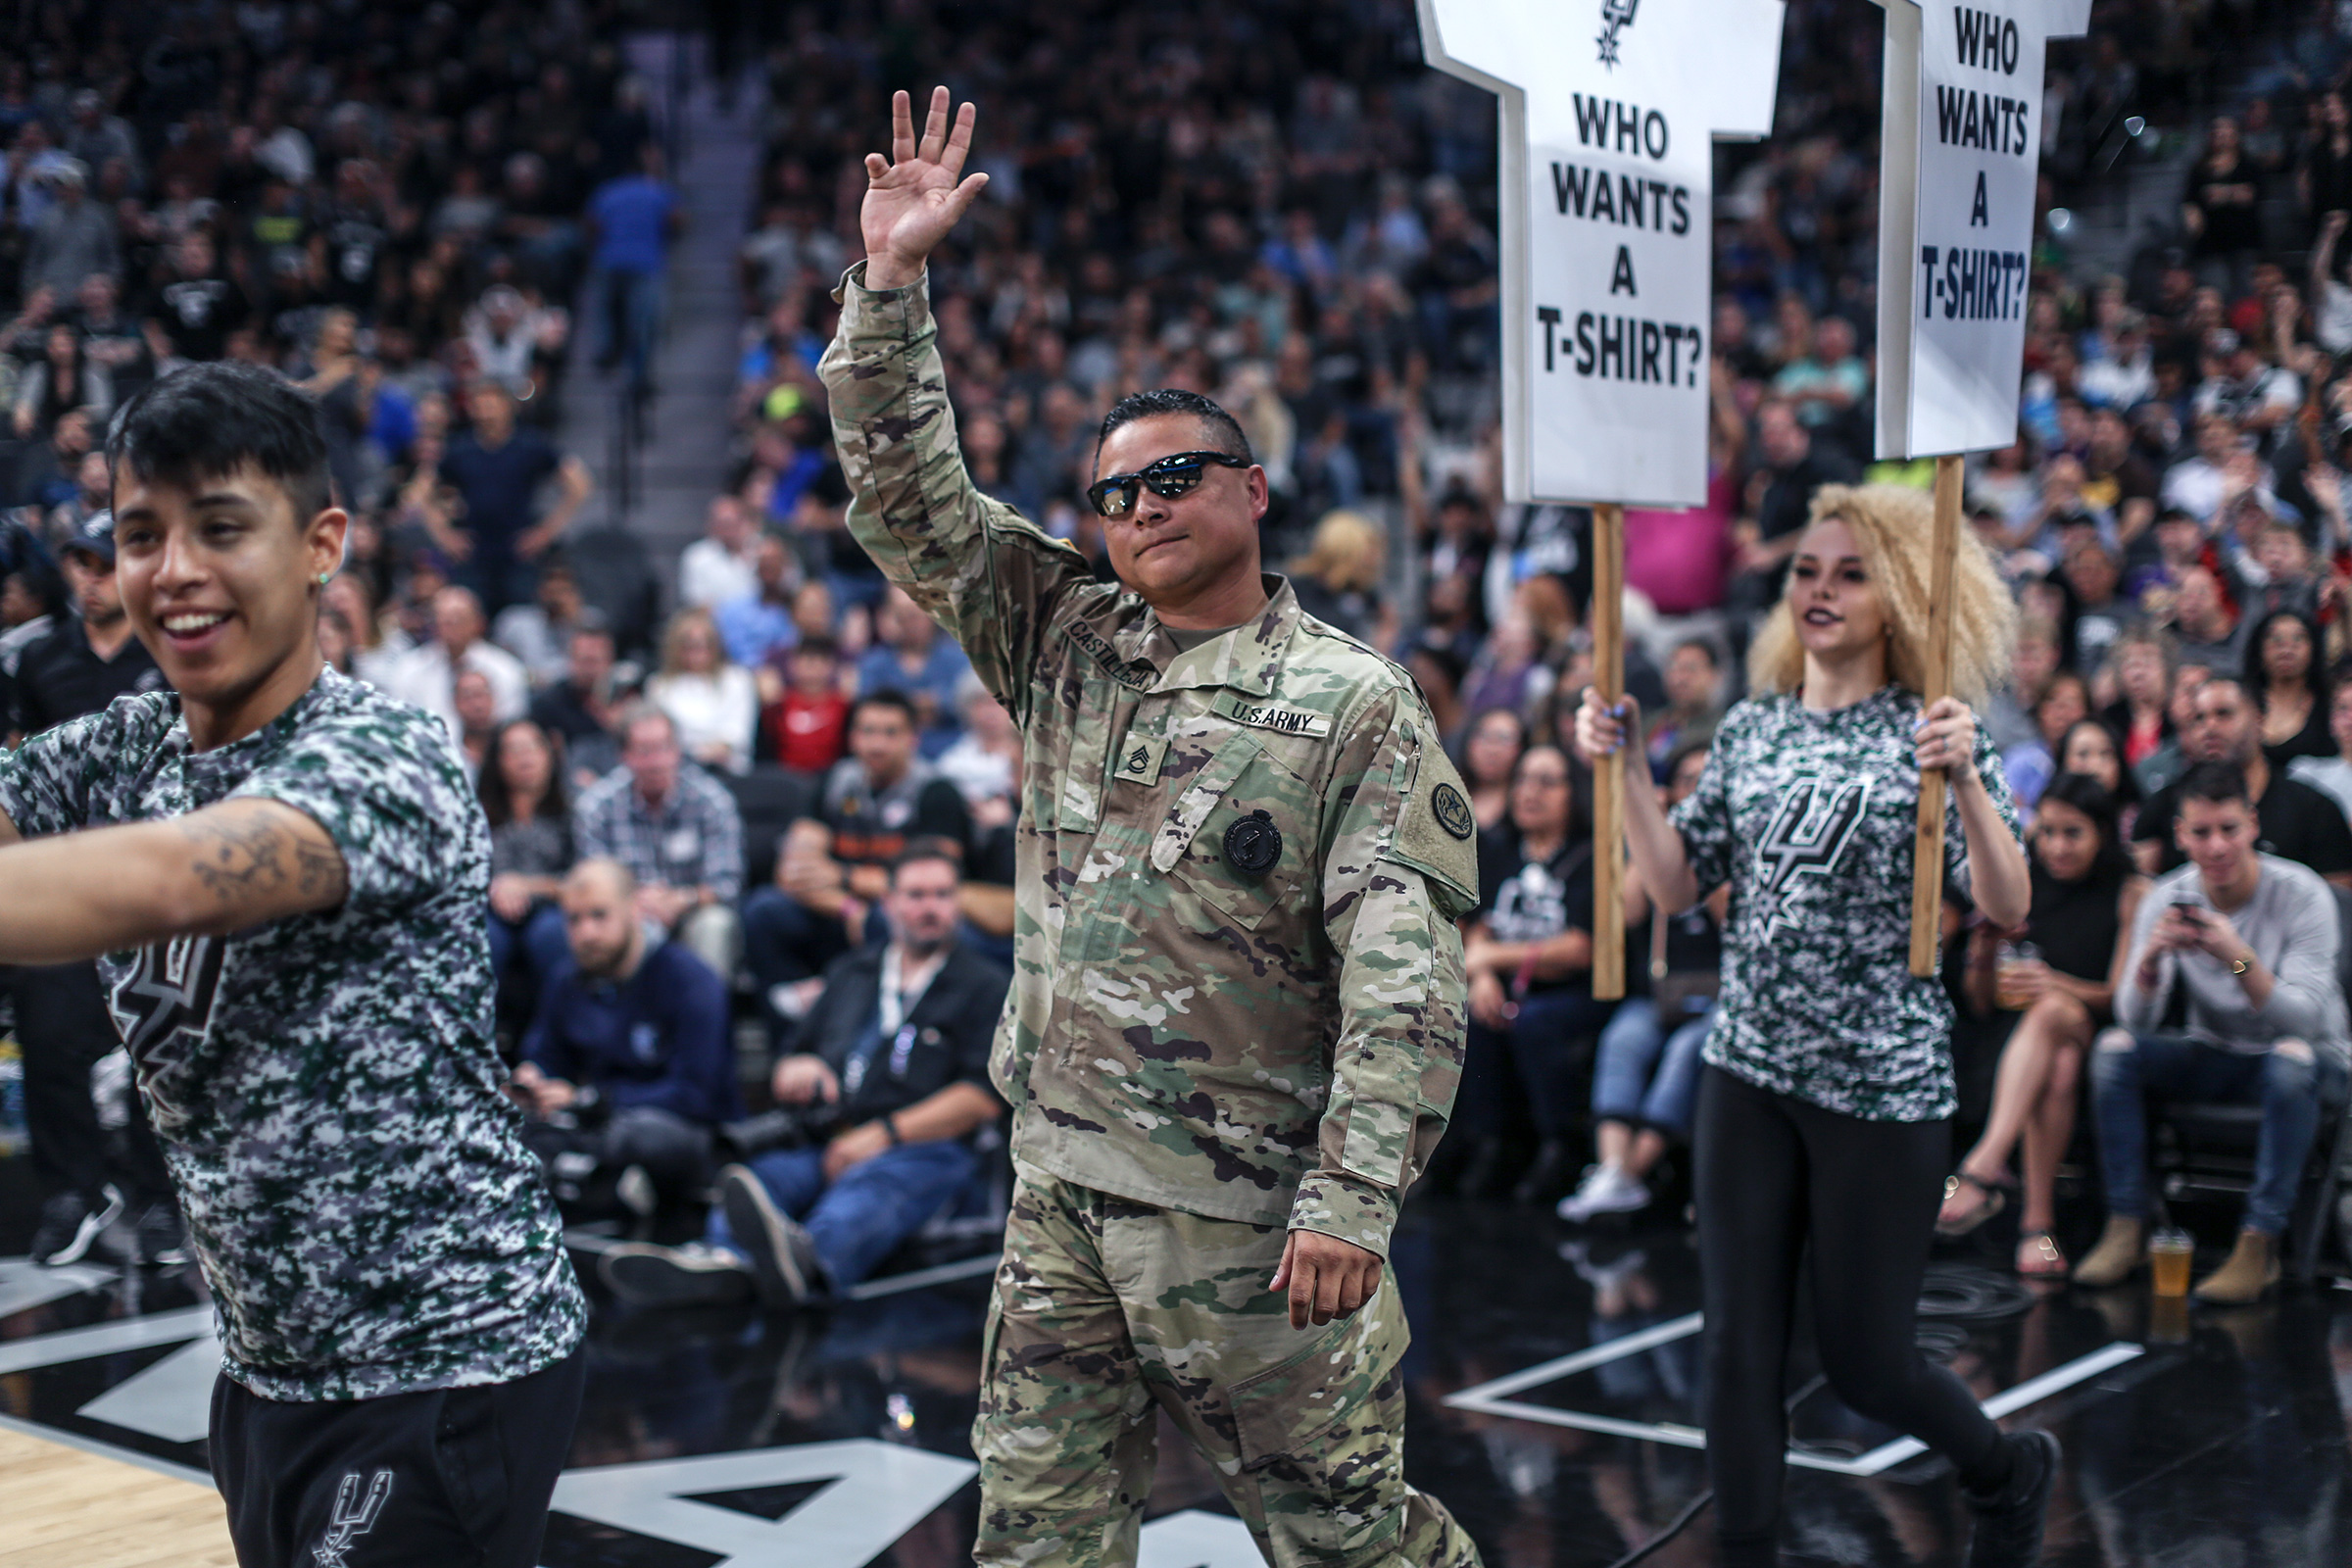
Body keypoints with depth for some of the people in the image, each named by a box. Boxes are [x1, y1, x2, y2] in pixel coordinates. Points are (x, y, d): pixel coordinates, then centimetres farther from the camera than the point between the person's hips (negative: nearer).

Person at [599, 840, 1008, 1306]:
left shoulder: (985, 985, 15)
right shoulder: (849, 971, 30)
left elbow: (984, 1096, 0)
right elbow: (783, 1079, 29)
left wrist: (884, 1134, -10)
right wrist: (794, 1070, 2)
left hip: (921, 1148, -5)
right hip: (821, 1140, 5)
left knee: (870, 1186, -39)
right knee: (764, 1169, -29)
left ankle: (807, 1258, -70)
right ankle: (724, 1260, -59)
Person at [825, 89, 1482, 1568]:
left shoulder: (1354, 701, -8)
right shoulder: (1067, 644, 9)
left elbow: (1405, 979, -15)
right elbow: (911, 493, 8)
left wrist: (1354, 1199, -22)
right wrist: (889, 281, -1)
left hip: (1245, 1208, -5)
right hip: (1061, 1180, 6)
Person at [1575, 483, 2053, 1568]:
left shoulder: (1930, 735, -6)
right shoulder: (1751, 728, 7)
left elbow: (2007, 908, -15)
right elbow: (1679, 885, 7)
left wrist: (1966, 779, -29)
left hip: (1883, 1084, -4)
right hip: (1748, 1073, 4)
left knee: (1864, 1361, 8)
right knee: (1738, 1347, 5)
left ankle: (2011, 1471, 38)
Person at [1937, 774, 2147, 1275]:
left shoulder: (2130, 892, 5)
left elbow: (2124, 996, -4)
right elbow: (1982, 1004, 13)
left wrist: (2055, 984, -21)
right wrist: (1984, 956, -9)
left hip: (2095, 1036, -2)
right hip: (2020, 1039, 2)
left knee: (2053, 1010, -37)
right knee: (2057, 1068, -35)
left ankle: (1984, 1165, -46)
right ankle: (2038, 1222, -42)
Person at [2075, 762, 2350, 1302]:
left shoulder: (2302, 895, -17)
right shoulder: (2167, 899, -7)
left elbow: (2305, 1019, -27)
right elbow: (2138, 1021, -13)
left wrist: (2240, 958, -41)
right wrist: (2150, 957, -33)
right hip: (2214, 1058, 3)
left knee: (2292, 1057, -37)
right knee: (2114, 1047, -21)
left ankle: (2260, 1244, -30)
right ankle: (2127, 1227, -16)